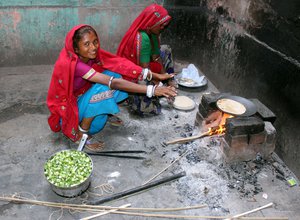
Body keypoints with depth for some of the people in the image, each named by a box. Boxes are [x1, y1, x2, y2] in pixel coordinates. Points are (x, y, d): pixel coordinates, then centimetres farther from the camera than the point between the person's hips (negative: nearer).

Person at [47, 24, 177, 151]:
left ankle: (107, 113, 7)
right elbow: (113, 83, -41)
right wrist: (152, 90, -44)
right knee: (102, 88, -32)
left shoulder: (92, 54, -14)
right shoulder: (72, 64, -35)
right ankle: (82, 133, -15)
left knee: (113, 73, -10)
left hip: (82, 96, 7)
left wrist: (153, 75, -25)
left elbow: (119, 64, -16)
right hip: (67, 107, -7)